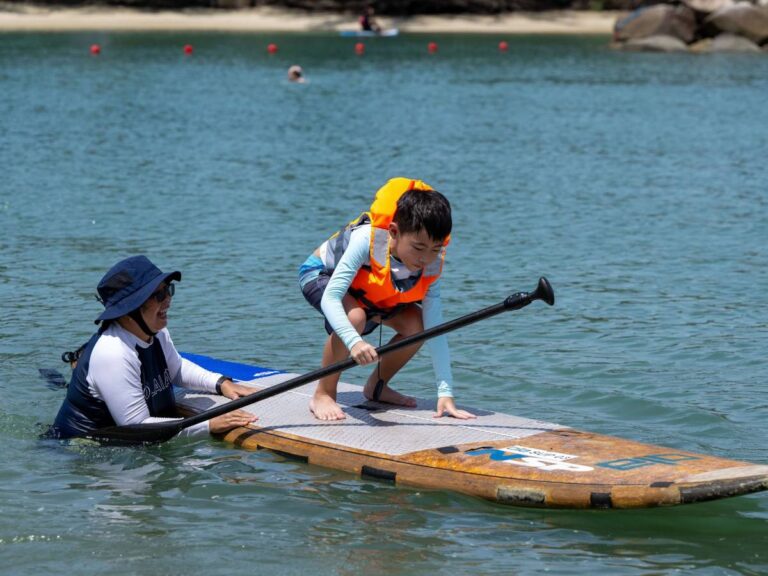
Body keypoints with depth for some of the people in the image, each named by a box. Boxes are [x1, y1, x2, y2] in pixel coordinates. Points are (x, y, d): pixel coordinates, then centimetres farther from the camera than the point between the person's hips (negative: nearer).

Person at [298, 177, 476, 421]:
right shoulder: (366, 240, -42)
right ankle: (322, 395, -17)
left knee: (415, 325, -14)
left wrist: (445, 393, -28)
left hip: (370, 292, 6)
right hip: (321, 273, -5)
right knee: (354, 317, -36)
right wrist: (354, 342, -62)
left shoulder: (430, 265, -25)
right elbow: (330, 298, -45)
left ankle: (376, 386, 11)